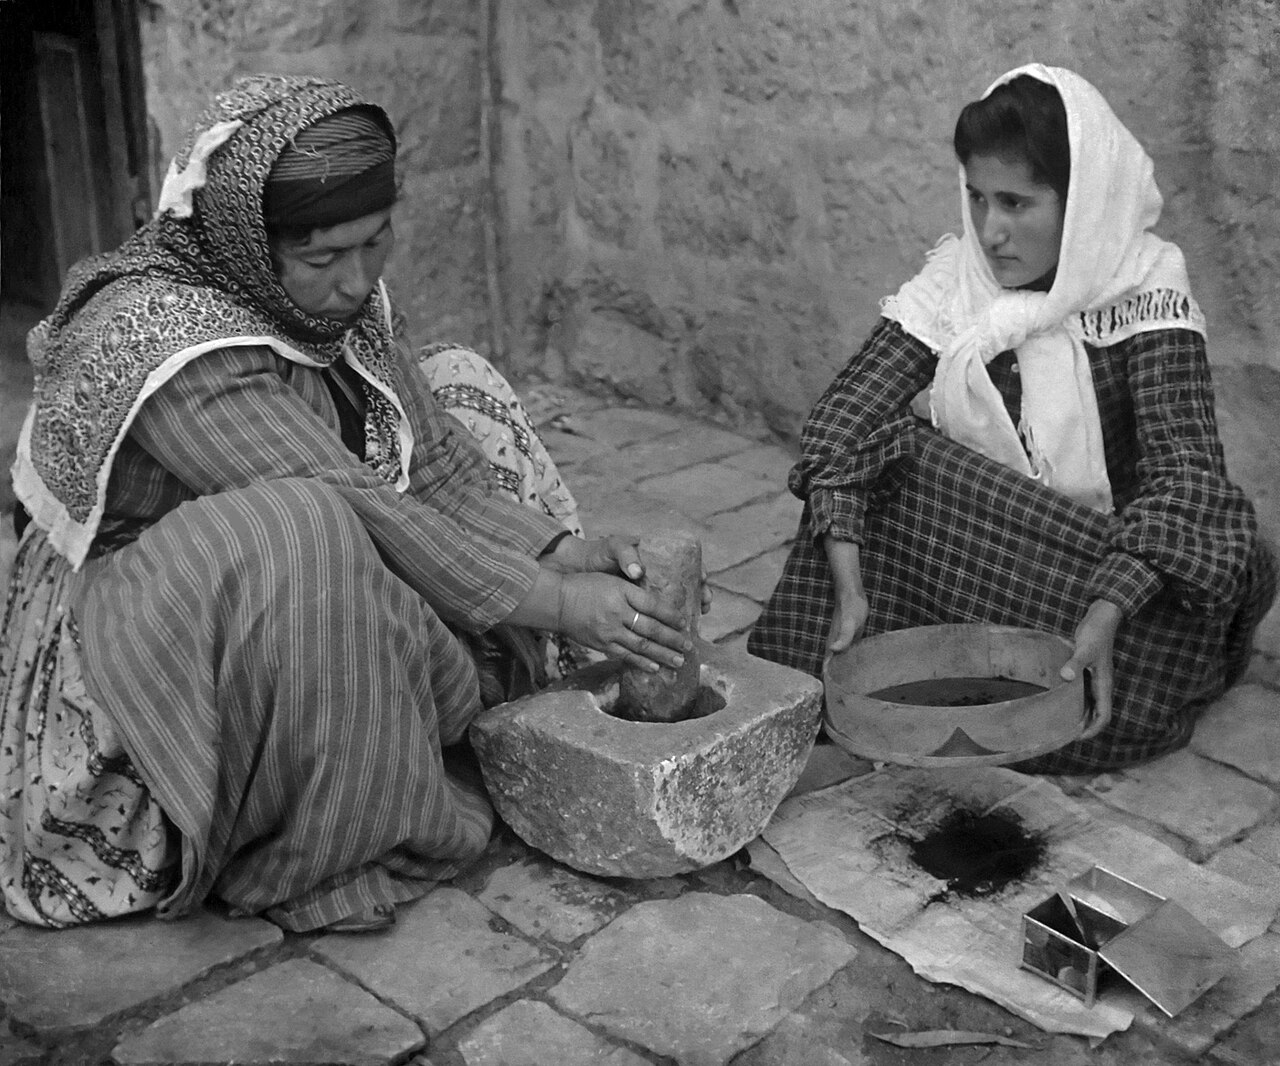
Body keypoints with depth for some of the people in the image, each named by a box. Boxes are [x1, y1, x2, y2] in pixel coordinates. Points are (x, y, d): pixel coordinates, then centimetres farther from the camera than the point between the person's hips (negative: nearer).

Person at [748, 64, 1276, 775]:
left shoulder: (1146, 293, -14)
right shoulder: (951, 282, -7)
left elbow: (1184, 468, -25)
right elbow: (842, 421, -16)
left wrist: (1105, 614, -39)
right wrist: (848, 586, -30)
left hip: (1101, 559, -1)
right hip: (963, 553, 1)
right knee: (886, 455, -22)